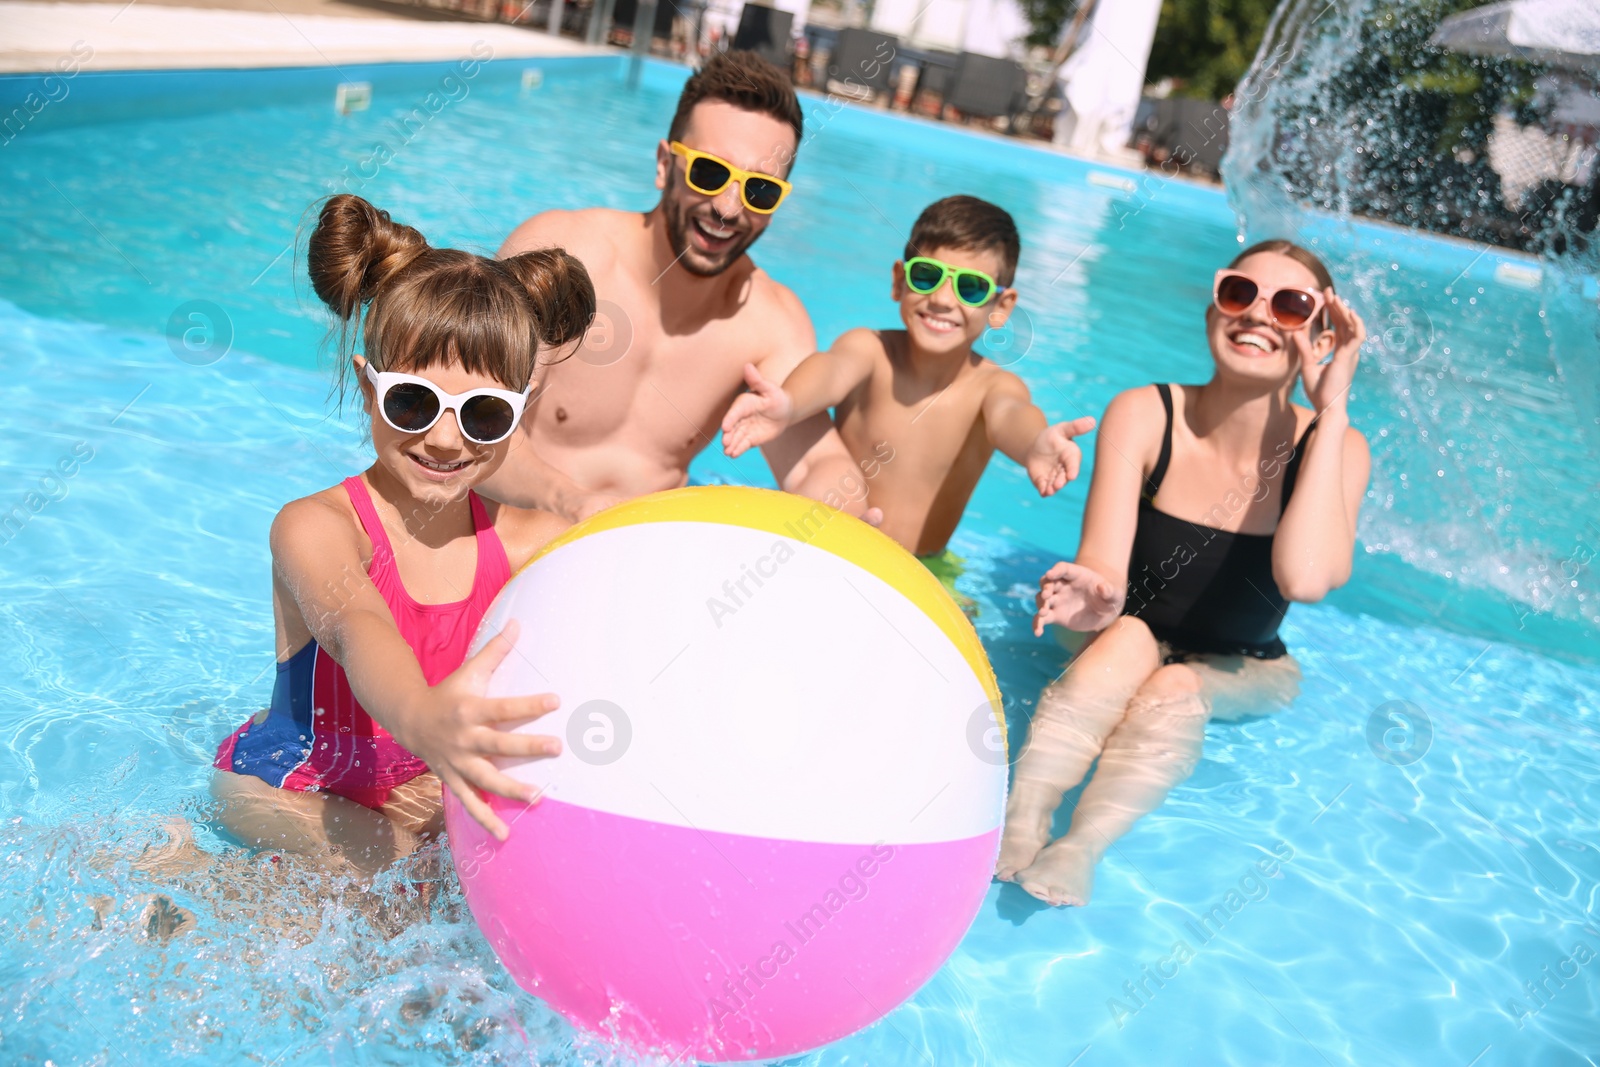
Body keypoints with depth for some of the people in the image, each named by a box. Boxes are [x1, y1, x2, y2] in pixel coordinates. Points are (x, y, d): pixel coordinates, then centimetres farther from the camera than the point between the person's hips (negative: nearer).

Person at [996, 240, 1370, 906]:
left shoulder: (1333, 448, -16)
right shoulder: (1144, 416, -17)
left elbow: (1305, 577, -37)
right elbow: (1104, 576, -27)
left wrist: (1331, 410, -30)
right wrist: (1095, 597, -53)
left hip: (1243, 675, 0)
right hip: (1121, 656, 0)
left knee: (1176, 686, -31)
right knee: (1127, 636, -33)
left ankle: (1080, 850, -43)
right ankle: (1022, 820, -43)